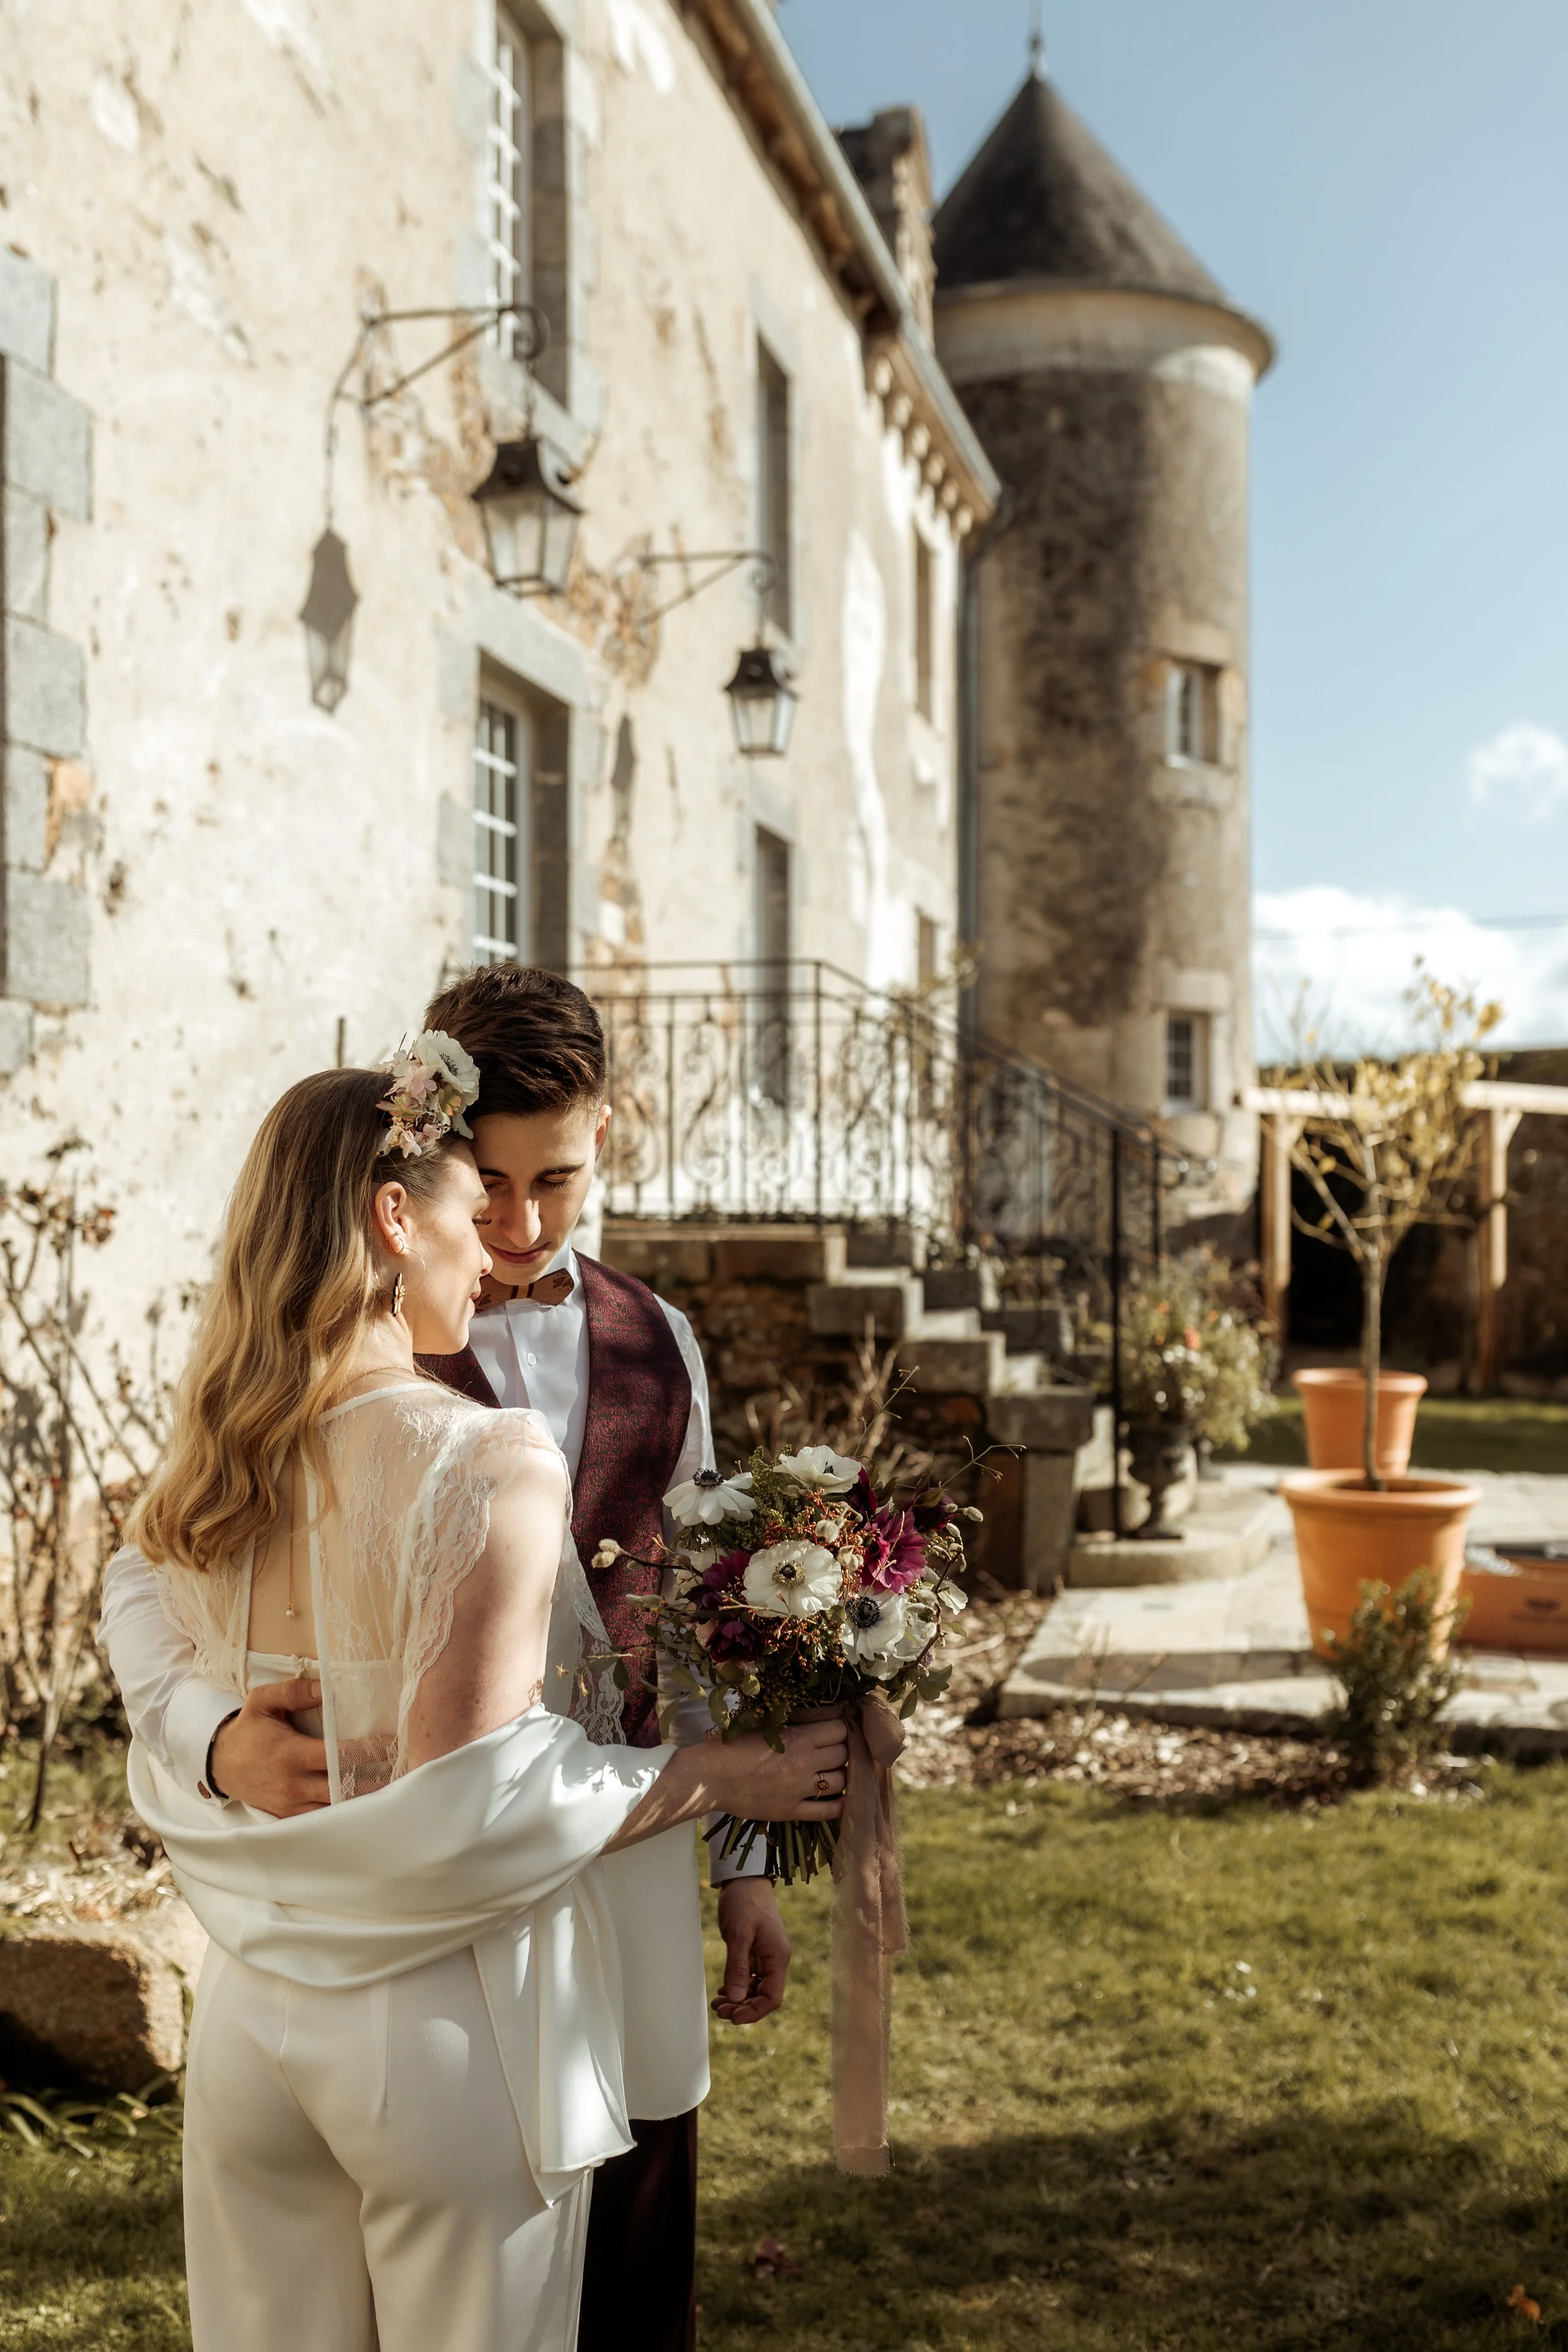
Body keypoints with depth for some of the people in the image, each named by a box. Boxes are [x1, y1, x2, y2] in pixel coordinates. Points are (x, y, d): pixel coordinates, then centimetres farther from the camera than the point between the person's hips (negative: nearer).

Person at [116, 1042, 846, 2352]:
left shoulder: (205, 1476, 2)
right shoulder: (490, 1466, -18)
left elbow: (171, 1772, 9)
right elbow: (474, 1795, -21)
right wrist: (728, 1775, -11)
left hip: (252, 2017, 6)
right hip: (447, 2025, -6)